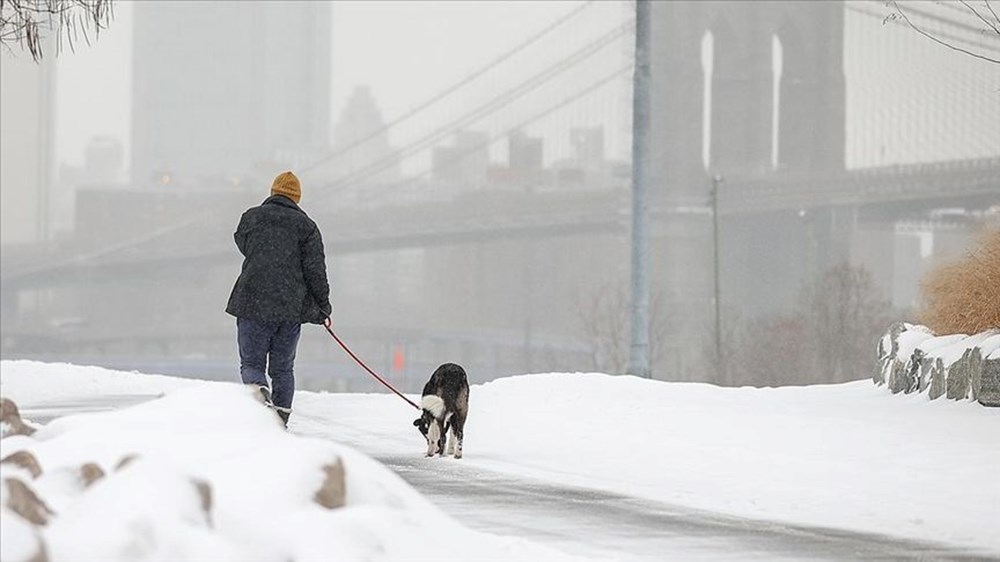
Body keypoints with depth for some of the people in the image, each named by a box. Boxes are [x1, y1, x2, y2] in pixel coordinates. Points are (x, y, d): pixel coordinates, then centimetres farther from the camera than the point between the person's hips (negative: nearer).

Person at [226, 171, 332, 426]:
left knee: (251, 363, 5)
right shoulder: (306, 225, 3)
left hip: (253, 303, -1)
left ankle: (259, 389, -27)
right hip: (292, 308, 1)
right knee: (283, 368, 12)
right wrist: (323, 306, 7)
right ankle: (281, 419, 2)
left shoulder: (252, 217, 5)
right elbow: (315, 269, -1)